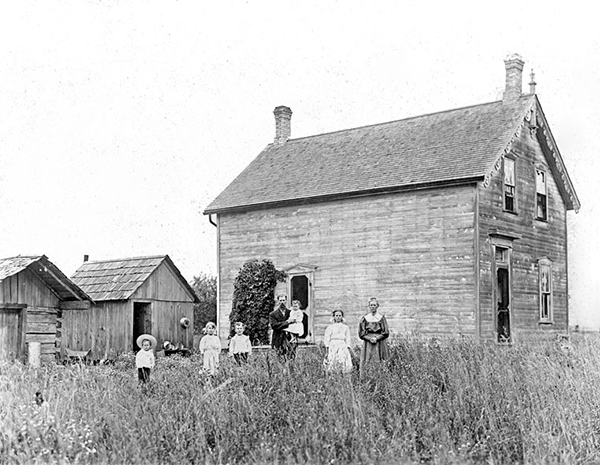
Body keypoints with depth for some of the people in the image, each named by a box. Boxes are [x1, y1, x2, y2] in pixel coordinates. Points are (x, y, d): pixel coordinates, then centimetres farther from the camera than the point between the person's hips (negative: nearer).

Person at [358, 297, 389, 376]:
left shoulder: (381, 318, 4)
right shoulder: (365, 318, 6)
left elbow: (386, 333, 2)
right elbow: (361, 334, 4)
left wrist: (376, 338, -11)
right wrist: (370, 338, -11)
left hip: (380, 345, 0)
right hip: (368, 345, 1)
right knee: (367, 364, -5)